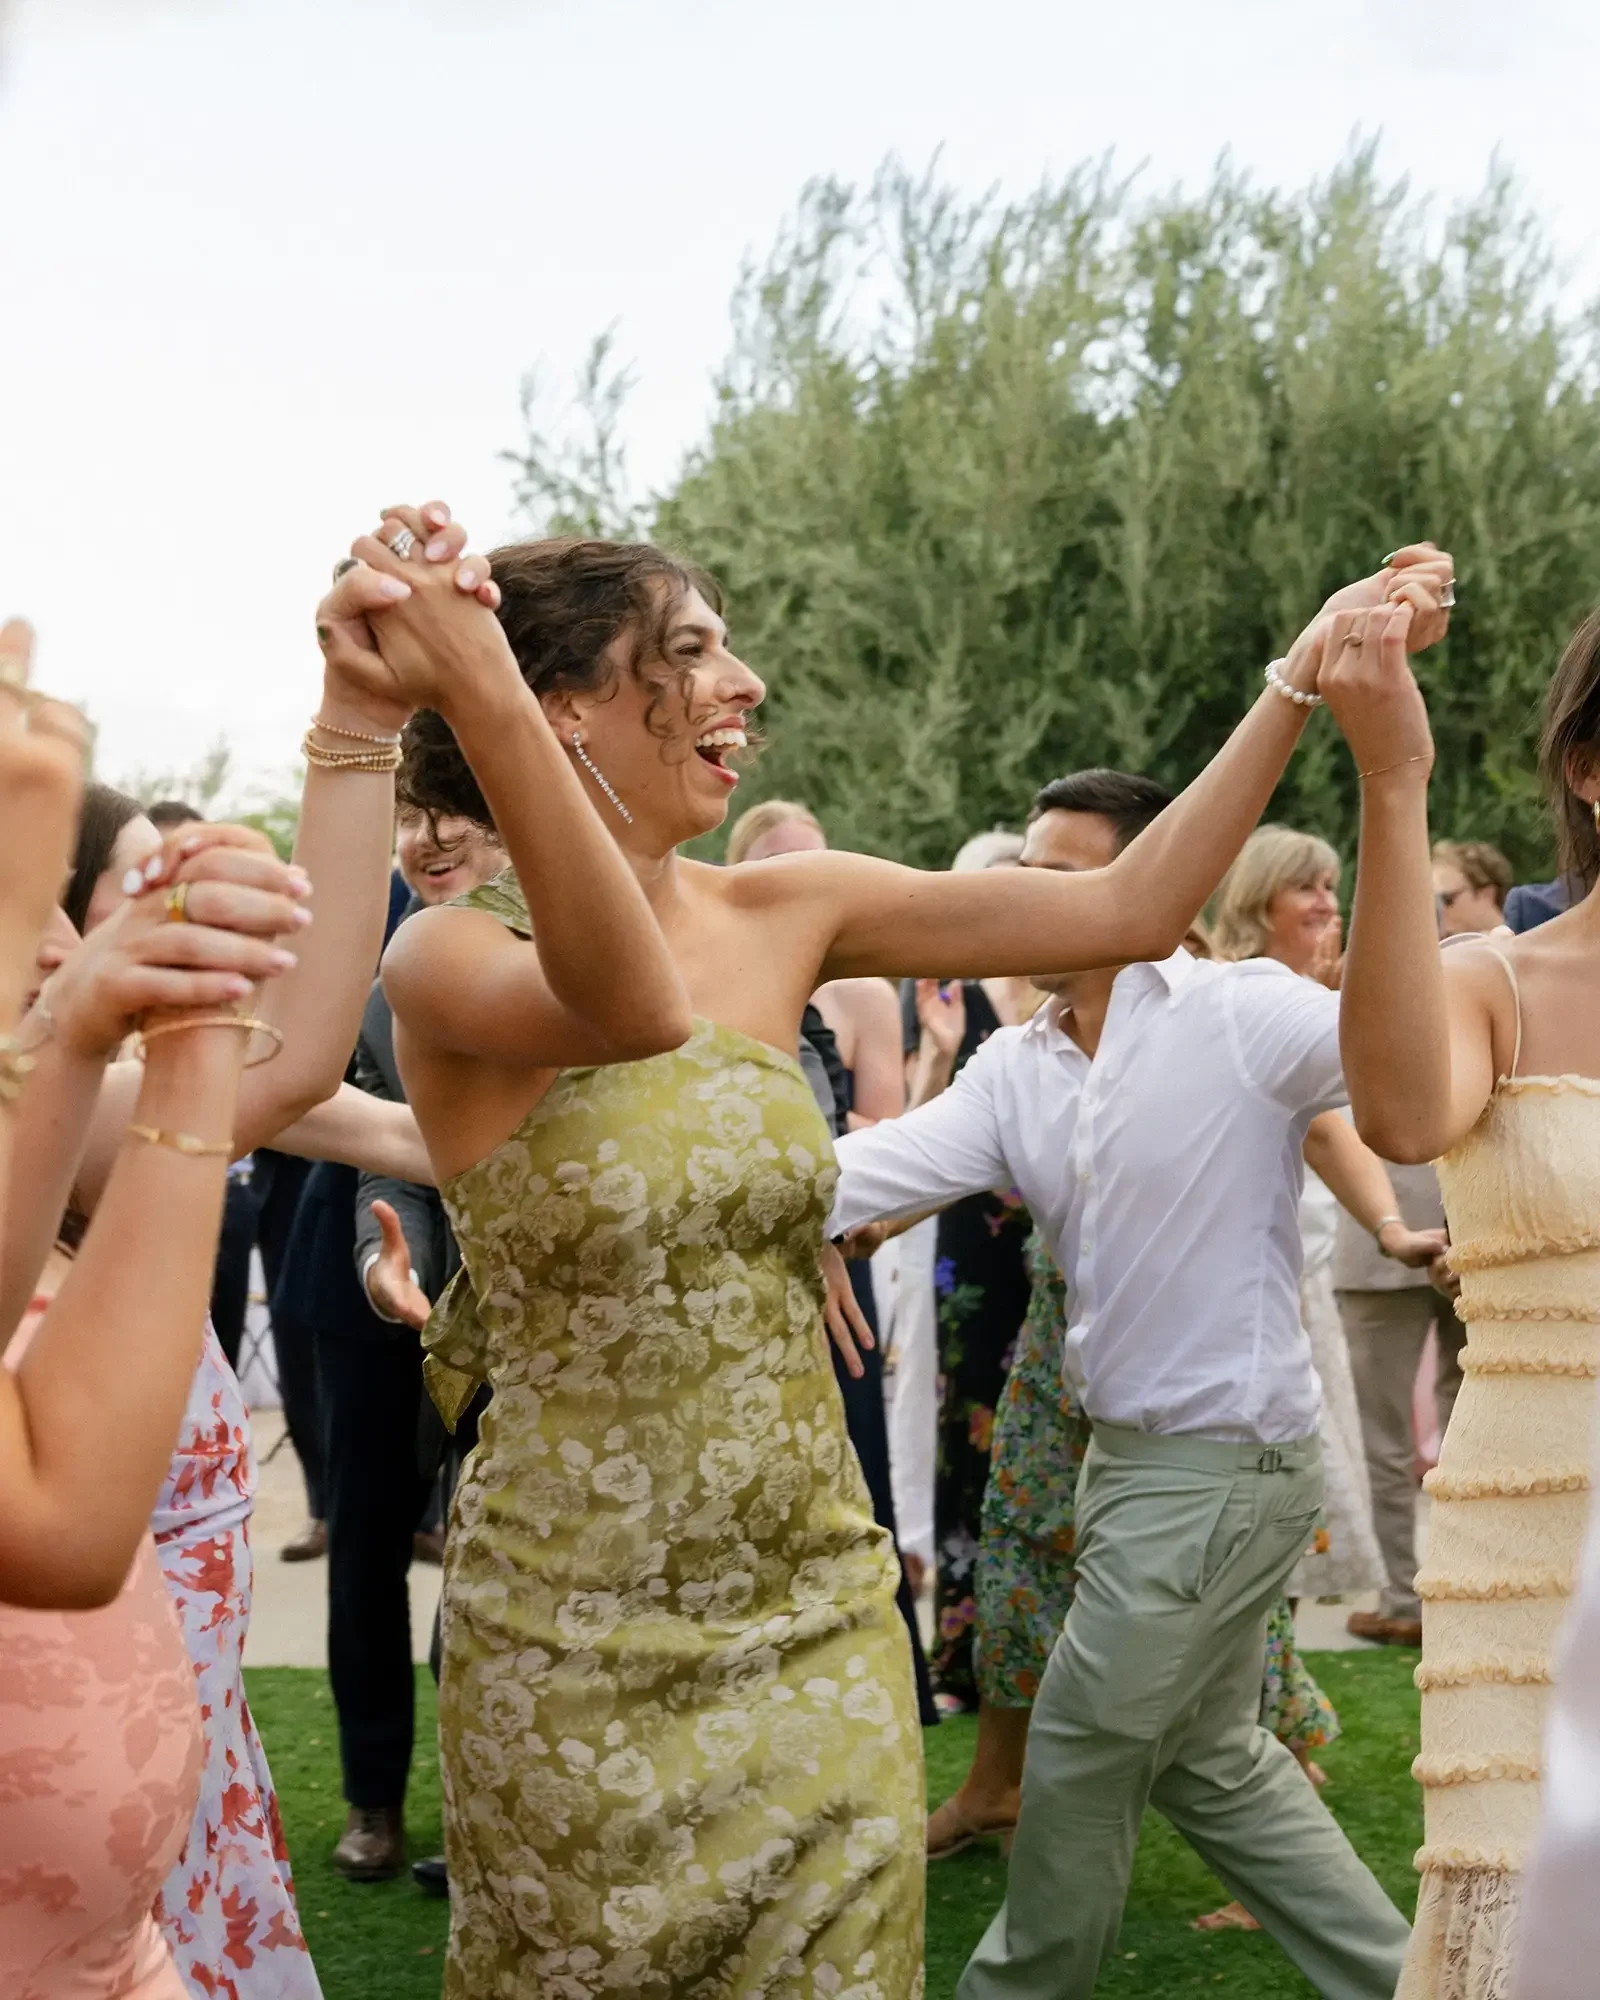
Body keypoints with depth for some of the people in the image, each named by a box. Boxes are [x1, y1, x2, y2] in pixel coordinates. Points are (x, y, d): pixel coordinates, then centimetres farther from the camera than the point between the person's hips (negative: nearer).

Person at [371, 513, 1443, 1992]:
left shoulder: (782, 916, 1)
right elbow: (629, 1006, -37)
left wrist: (1302, 681, -5)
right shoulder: (451, 958, -13)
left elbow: (1129, 909, -1)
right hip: (582, 1652, -4)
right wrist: (479, 688, -47)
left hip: (818, 1612, 5)